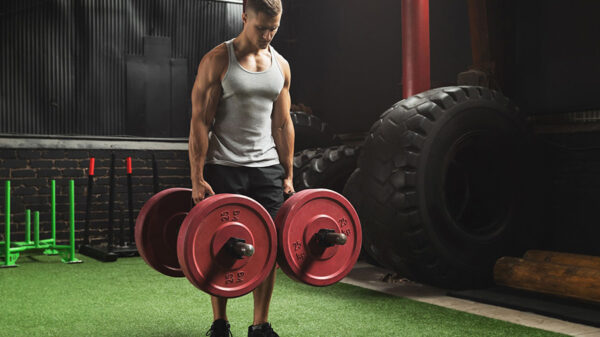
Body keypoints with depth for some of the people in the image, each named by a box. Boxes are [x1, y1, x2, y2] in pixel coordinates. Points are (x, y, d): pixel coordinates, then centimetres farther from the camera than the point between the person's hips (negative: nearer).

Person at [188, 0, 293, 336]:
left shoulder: (281, 65, 9)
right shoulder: (218, 60, -5)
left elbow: (283, 124, 13)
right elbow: (200, 122, -8)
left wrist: (288, 176, 10)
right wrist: (197, 179, -13)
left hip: (267, 169, 4)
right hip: (223, 169, -4)